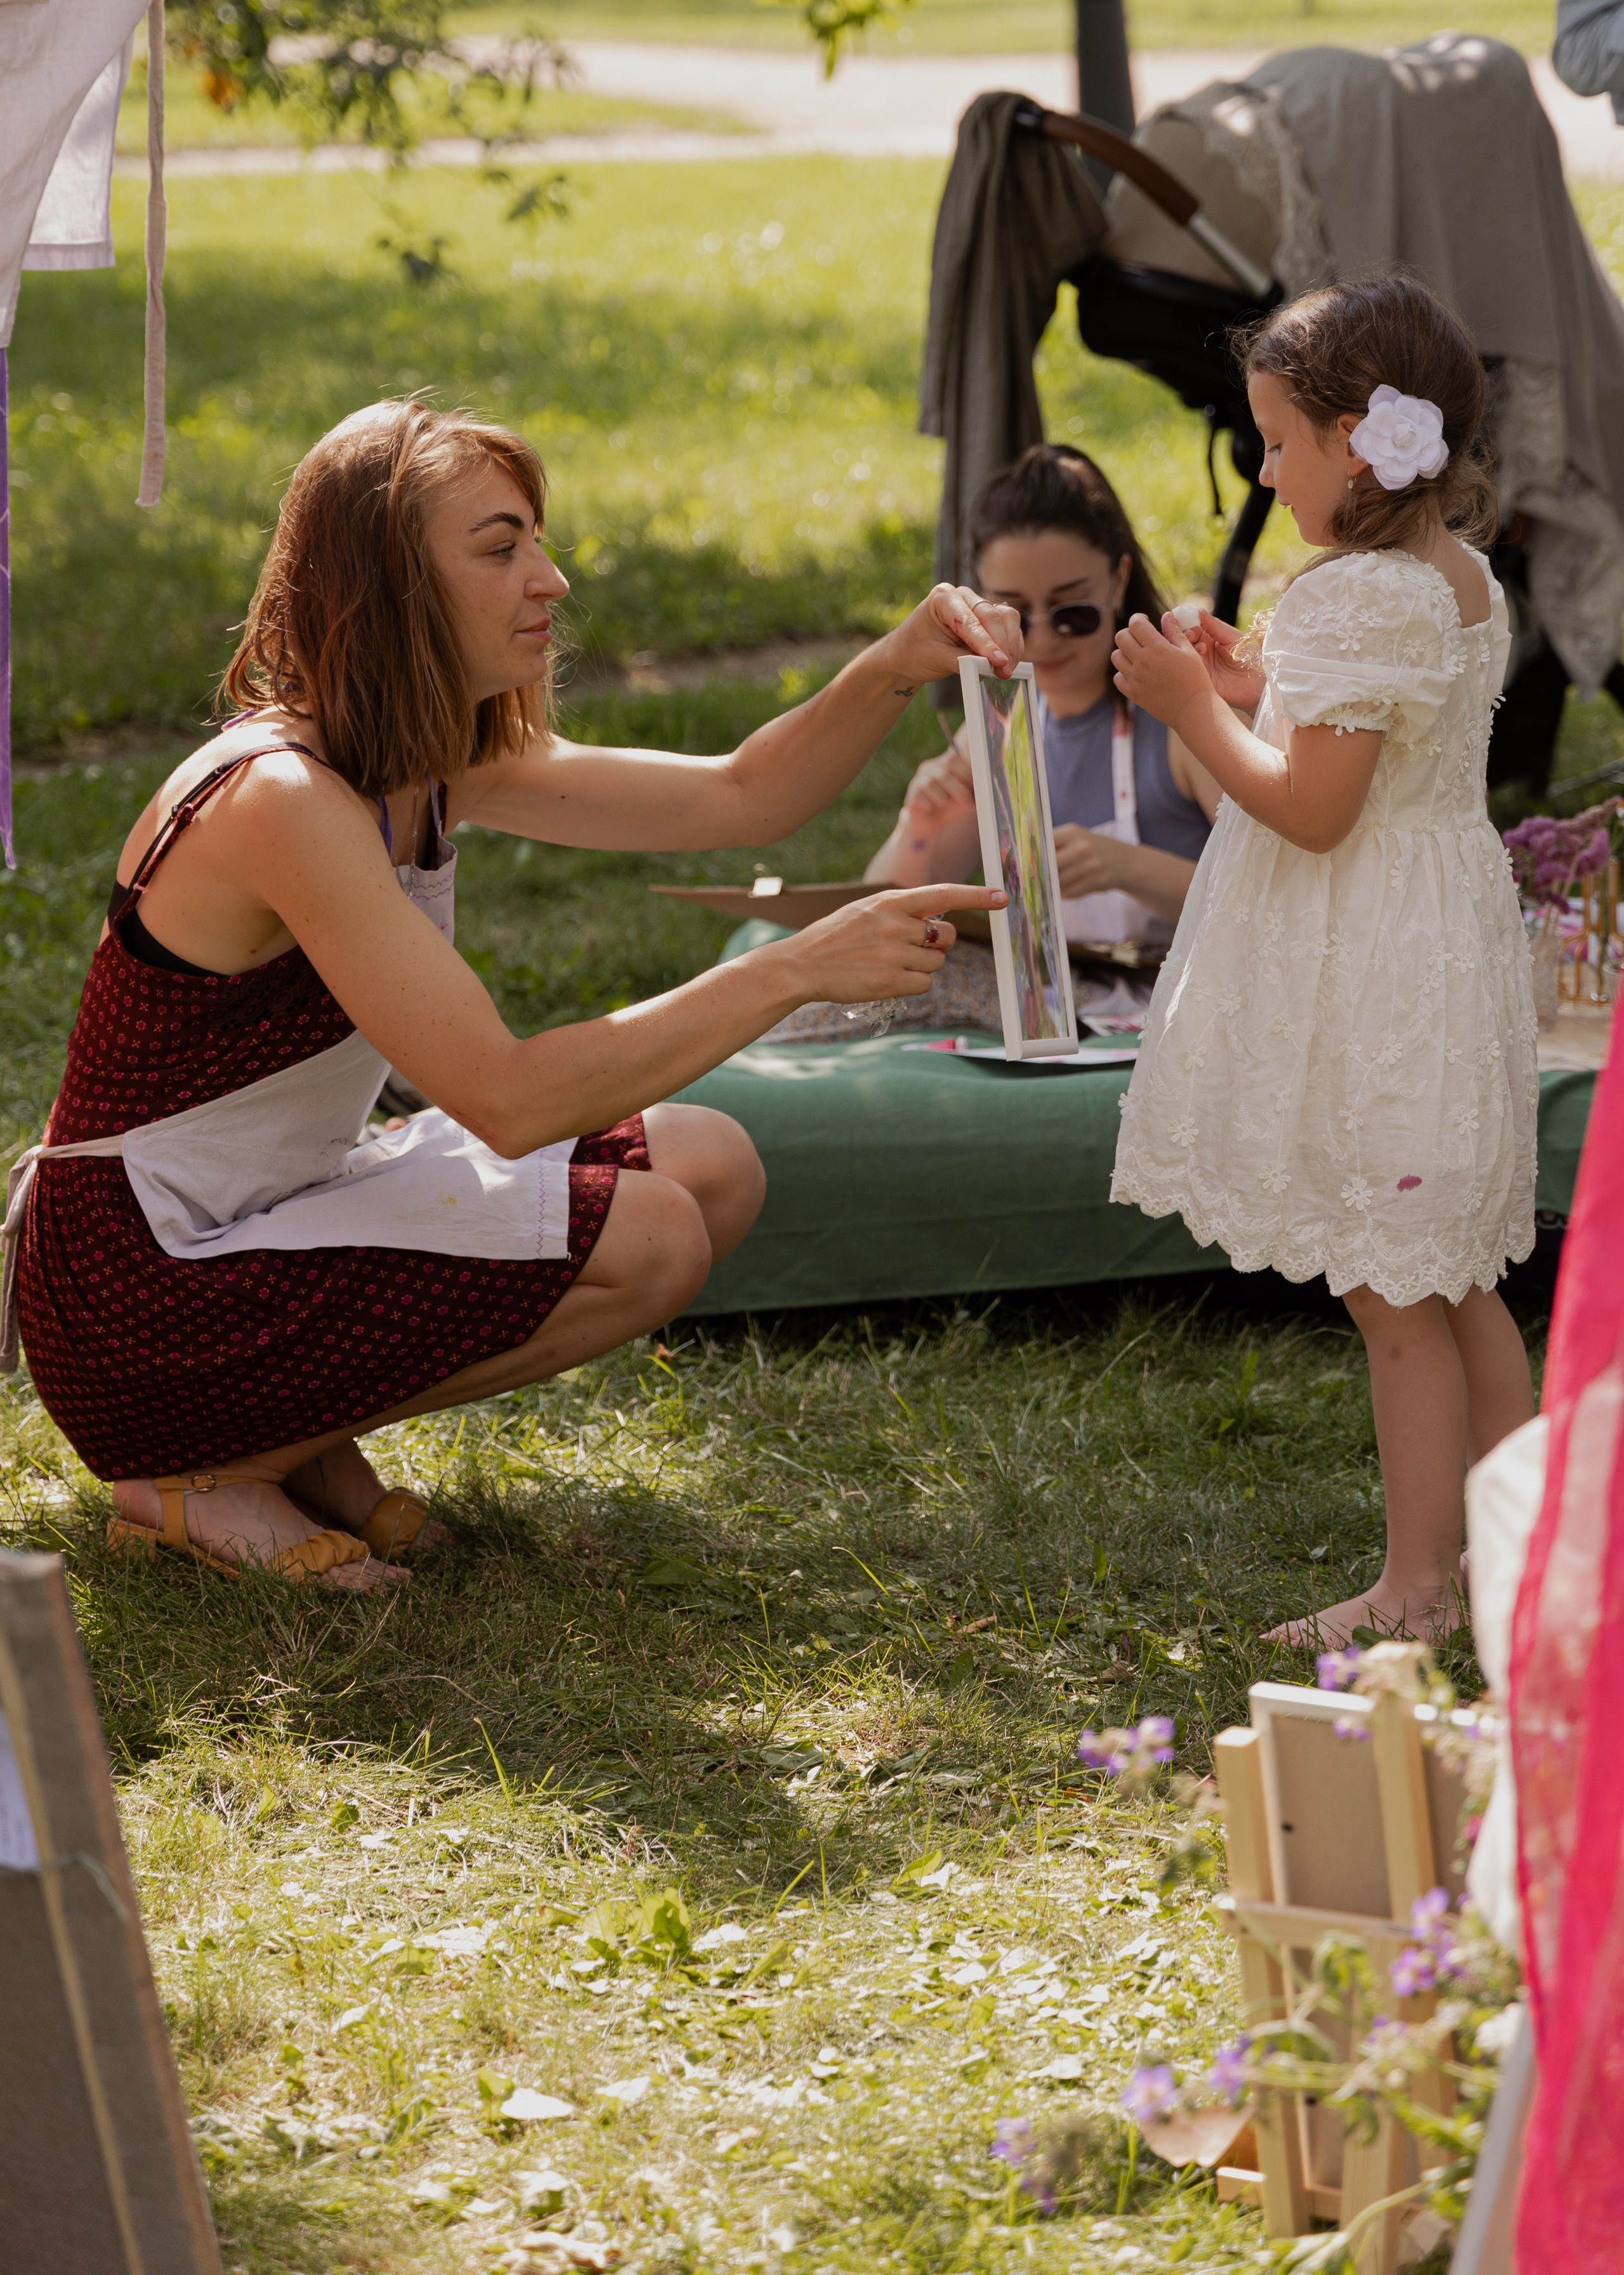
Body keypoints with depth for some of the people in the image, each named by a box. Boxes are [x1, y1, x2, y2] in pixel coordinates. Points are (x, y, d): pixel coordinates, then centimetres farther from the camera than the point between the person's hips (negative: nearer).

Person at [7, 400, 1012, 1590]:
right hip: (145, 1302, -10)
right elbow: (508, 1099, -30)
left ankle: (305, 1438, 6)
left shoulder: (431, 765, 5)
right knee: (644, 1240, -20)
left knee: (709, 1168, 6)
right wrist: (797, 968, -30)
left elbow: (740, 798, 9)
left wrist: (893, 670, -10)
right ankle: (206, 1476, -7)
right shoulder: (282, 800, -25)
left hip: (267, 1219, 10)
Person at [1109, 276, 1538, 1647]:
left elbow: (1312, 810, -23)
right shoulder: (1463, 580, 9)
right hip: (1446, 952, 10)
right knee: (1456, 1285, 17)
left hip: (1366, 984, -10)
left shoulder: (1357, 599, -21)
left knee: (1395, 1295, -1)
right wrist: (1259, 694, 14)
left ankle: (1419, 1584, 5)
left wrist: (1193, 712, -13)